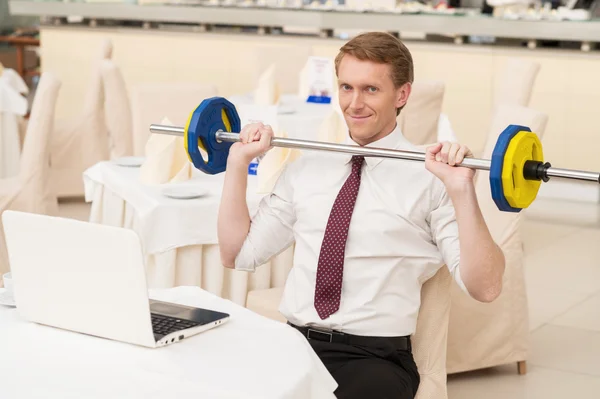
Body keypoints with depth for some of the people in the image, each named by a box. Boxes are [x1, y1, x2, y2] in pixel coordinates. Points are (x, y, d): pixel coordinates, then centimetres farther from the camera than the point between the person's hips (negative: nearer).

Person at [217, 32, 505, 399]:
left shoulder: (429, 178, -2)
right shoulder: (307, 168, 13)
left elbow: (485, 287, -10)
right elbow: (239, 254, 16)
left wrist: (462, 192, -21)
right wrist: (239, 163, 9)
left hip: (375, 357, -3)